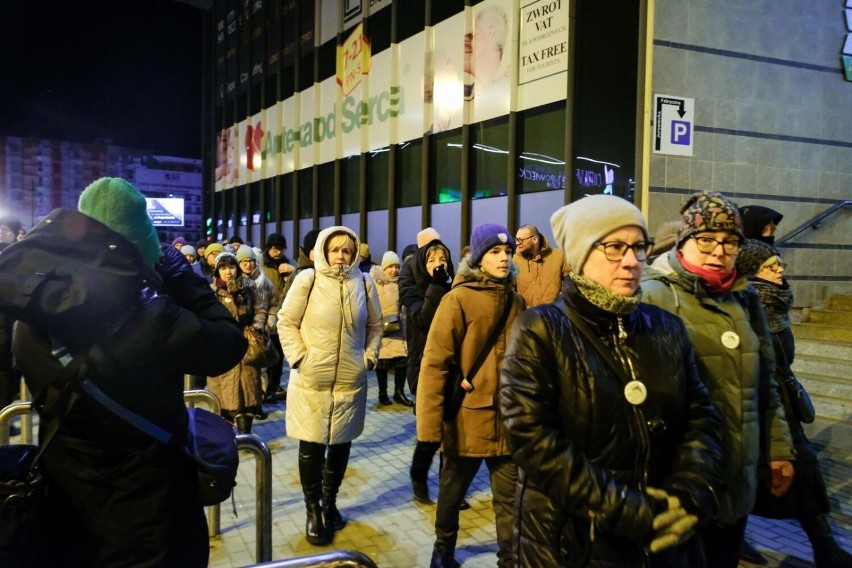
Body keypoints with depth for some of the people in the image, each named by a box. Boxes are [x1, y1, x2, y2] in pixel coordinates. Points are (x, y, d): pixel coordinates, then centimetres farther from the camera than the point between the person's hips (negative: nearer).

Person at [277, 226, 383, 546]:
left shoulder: (364, 282, 2)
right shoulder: (307, 279, -7)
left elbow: (375, 325, 12)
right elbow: (287, 322, -3)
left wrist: (370, 356, 2)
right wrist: (298, 357, -11)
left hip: (351, 380, 3)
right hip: (311, 380, -2)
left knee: (341, 443, 12)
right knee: (311, 446, 2)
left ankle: (330, 502, 32)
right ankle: (313, 510, 21)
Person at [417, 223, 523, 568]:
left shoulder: (516, 301, 5)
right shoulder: (459, 299, -12)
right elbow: (434, 363, -14)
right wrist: (430, 424, -18)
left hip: (508, 418, 4)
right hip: (468, 417, -3)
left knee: (510, 497, 9)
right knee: (453, 490, 17)